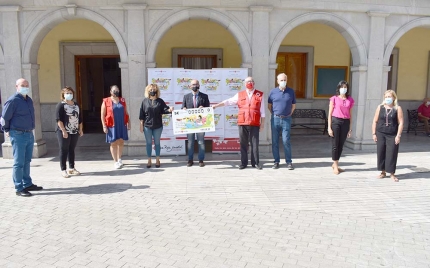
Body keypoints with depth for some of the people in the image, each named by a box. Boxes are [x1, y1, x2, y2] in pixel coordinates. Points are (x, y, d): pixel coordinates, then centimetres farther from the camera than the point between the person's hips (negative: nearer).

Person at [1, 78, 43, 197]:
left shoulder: (29, 100, 11)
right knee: (19, 163, -2)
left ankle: (27, 184, 25)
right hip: (18, 136, -7)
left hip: (29, 135, 8)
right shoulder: (13, 100, -13)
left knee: (27, 162, 15)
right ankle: (19, 189, 4)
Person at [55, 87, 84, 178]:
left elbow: (80, 118, 18)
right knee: (64, 151, 0)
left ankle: (71, 168, 21)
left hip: (75, 132, 6)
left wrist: (80, 129, 13)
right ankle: (63, 170, 7)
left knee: (72, 150, 12)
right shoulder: (61, 105, -6)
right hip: (64, 132, -5)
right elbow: (59, 120, -13)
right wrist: (63, 131, -19)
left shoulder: (76, 105, 14)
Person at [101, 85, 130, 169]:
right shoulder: (106, 101, -1)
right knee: (113, 143, 3)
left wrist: (128, 123, 8)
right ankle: (116, 161, 13)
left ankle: (119, 159, 27)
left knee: (121, 142, 8)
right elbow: (102, 115, -3)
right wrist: (104, 126, -9)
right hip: (112, 126, -3)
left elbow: (126, 113, 14)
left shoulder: (122, 101, 10)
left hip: (122, 125, 3)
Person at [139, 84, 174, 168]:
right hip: (147, 126, 0)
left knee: (157, 143, 9)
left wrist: (169, 110, -30)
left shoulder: (160, 101, 3)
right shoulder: (145, 101, 1)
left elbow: (164, 109, -7)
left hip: (158, 126, 0)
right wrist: (141, 125, -1)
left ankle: (157, 160, 20)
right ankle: (149, 160, 17)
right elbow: (142, 114, 1)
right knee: (149, 143, 7)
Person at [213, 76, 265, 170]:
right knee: (243, 144, 4)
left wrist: (262, 123, 5)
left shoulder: (259, 95, 8)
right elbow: (228, 101, 11)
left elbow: (262, 111, 8)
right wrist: (216, 105, 4)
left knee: (255, 144, 2)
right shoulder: (240, 95, 12)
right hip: (242, 123, 2)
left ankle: (255, 163, 11)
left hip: (254, 124, -1)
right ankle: (243, 163, 12)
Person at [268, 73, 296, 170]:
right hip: (275, 119, 1)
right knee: (275, 141, 4)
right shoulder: (273, 92, 4)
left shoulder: (291, 91, 4)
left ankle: (289, 162, 5)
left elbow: (293, 105, 14)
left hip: (286, 119, -1)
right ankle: (276, 161, 13)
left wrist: (289, 114, 5)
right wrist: (275, 115, 6)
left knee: (286, 141, -5)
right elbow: (269, 105, 12)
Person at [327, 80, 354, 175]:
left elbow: (350, 115, 11)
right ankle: (335, 166, 11)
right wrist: (329, 127, -7)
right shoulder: (334, 98, 0)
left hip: (345, 122, 3)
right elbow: (330, 114, -1)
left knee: (341, 145, 8)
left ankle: (335, 164, 23)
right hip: (335, 121, -3)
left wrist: (350, 128, 9)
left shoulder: (350, 100, 9)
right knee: (335, 144, 0)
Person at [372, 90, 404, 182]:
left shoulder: (398, 108, -1)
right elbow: (375, 121, 6)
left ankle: (392, 173, 10)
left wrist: (398, 135, -9)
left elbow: (400, 123, -3)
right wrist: (374, 133, 1)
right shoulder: (380, 107, 5)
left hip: (392, 136, -2)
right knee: (381, 153, 5)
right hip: (380, 134, 2)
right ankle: (383, 172, 18)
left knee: (391, 154, -1)